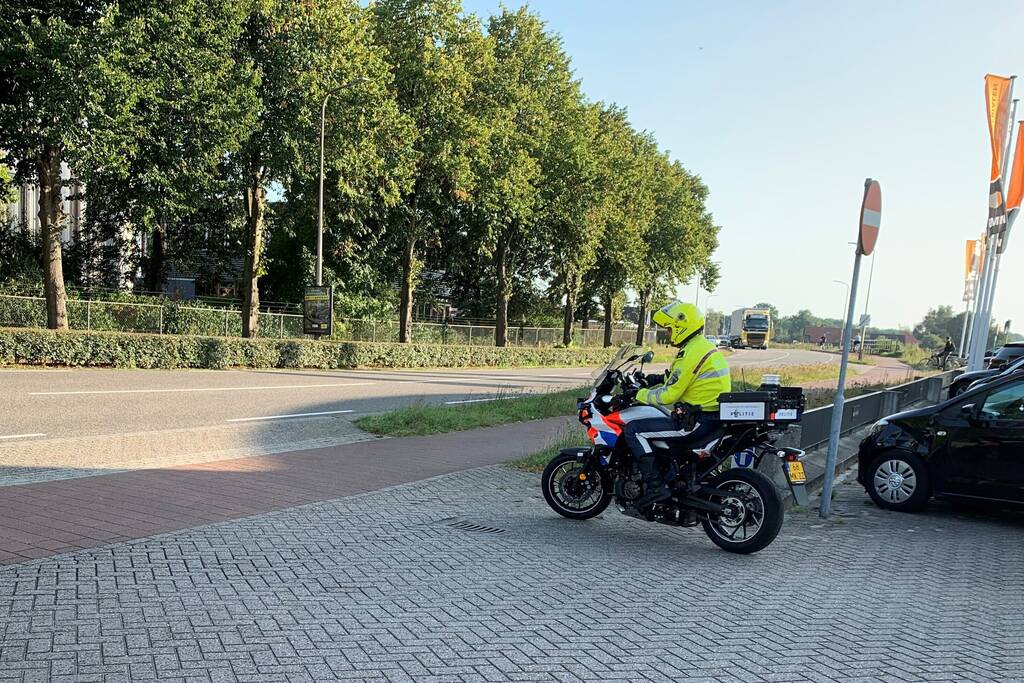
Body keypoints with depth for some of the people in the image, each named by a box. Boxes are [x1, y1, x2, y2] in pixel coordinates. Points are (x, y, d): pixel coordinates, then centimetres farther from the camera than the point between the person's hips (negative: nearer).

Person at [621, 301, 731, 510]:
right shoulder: (704, 347, 16)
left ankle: (656, 485, -16)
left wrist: (640, 395, -4)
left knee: (633, 430, -12)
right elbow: (675, 383, 24)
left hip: (698, 421, -11)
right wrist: (648, 389, 19)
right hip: (713, 416, 11)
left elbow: (669, 395, -18)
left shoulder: (692, 353, -16)